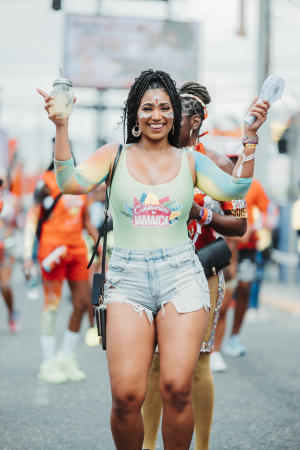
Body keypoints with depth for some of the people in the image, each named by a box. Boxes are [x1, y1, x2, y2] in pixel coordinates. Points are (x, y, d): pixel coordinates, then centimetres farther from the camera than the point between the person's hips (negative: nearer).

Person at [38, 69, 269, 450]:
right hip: (127, 278, 0)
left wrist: (250, 137, -9)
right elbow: (70, 182, -4)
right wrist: (61, 127, -13)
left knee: (177, 388, -11)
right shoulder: (114, 156, 10)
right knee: (126, 395, -12)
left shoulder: (190, 161, 12)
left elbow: (234, 190, -2)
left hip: (181, 275, 1)